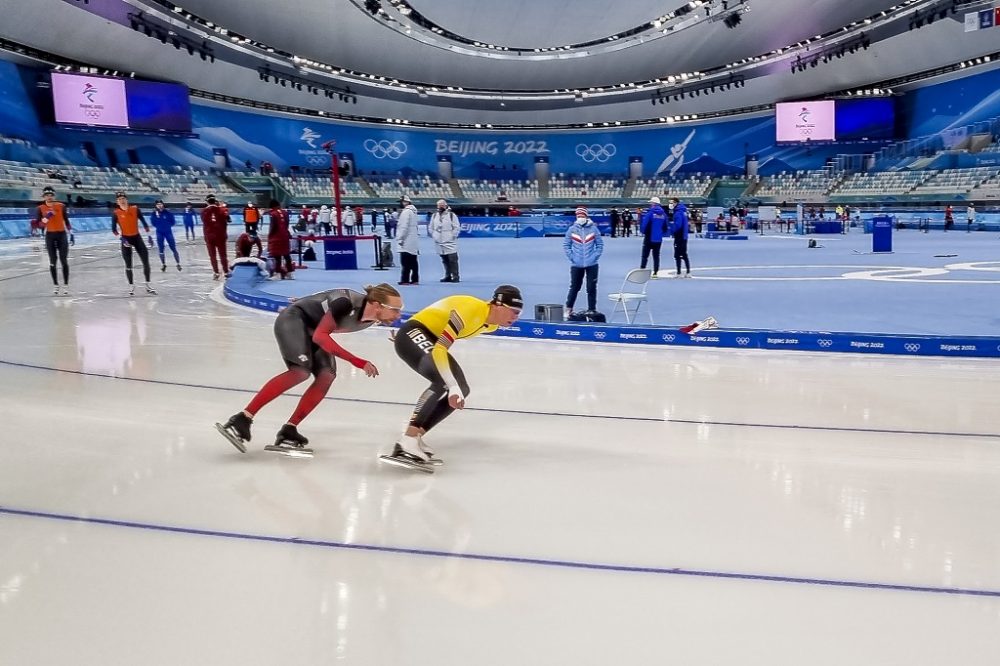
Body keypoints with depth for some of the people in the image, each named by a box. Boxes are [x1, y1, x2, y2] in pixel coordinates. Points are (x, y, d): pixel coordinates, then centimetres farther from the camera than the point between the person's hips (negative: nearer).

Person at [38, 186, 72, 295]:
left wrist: (71, 234, 4)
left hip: (62, 234, 0)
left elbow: (66, 220, 7)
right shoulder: (41, 208, -1)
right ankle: (55, 285, 13)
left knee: (64, 261, -3)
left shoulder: (61, 206, -1)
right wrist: (46, 218, -21)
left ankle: (66, 285, 3)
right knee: (52, 262, 4)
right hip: (49, 236, 1)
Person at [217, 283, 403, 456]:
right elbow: (320, 336, -34)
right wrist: (355, 361, -39)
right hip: (294, 320, -8)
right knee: (301, 372, -26)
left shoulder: (373, 316, -10)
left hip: (312, 329, 8)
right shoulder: (348, 303, -34)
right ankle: (241, 420, -26)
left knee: (327, 376, -10)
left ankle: (288, 433, -8)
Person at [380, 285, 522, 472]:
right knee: (443, 381, -31)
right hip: (413, 335, -10)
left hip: (430, 339, 10)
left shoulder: (491, 324, 2)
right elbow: (439, 349, -34)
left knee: (461, 390, 7)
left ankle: (415, 438, 6)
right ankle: (407, 441, -36)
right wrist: (453, 387, -40)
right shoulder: (470, 310, -28)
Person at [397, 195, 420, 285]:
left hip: (406, 242, -9)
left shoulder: (406, 212, -12)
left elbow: (404, 227, -17)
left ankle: (405, 280, -6)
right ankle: (415, 279, 12)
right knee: (413, 261, 10)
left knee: (406, 262, -6)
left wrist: (400, 239, -12)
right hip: (413, 242, 9)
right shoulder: (413, 211, 15)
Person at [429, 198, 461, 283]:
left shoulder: (452, 215, -2)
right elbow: (431, 227, 20)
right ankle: (448, 276, 17)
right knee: (445, 260, 10)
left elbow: (457, 227, -2)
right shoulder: (434, 215, 12)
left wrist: (453, 236, -7)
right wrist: (433, 236, 10)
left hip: (450, 242, -5)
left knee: (453, 259, -8)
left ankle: (455, 276, -5)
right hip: (439, 242, 5)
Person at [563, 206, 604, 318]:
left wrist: (595, 256, -4)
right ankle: (569, 308, 24)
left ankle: (592, 310, 14)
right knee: (574, 287, 9)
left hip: (591, 265, 0)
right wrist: (571, 257, -3)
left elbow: (600, 244, 4)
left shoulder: (593, 229, -2)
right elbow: (566, 245, 4)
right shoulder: (572, 229, -1)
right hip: (576, 265, 0)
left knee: (591, 288, 4)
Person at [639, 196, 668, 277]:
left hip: (649, 238, -5)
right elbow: (665, 227, 9)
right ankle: (655, 272, 10)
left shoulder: (650, 212, -12)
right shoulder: (663, 214, 3)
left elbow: (644, 224, -15)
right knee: (656, 256, 11)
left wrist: (643, 231, 3)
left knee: (645, 256, 1)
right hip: (659, 239, 5)